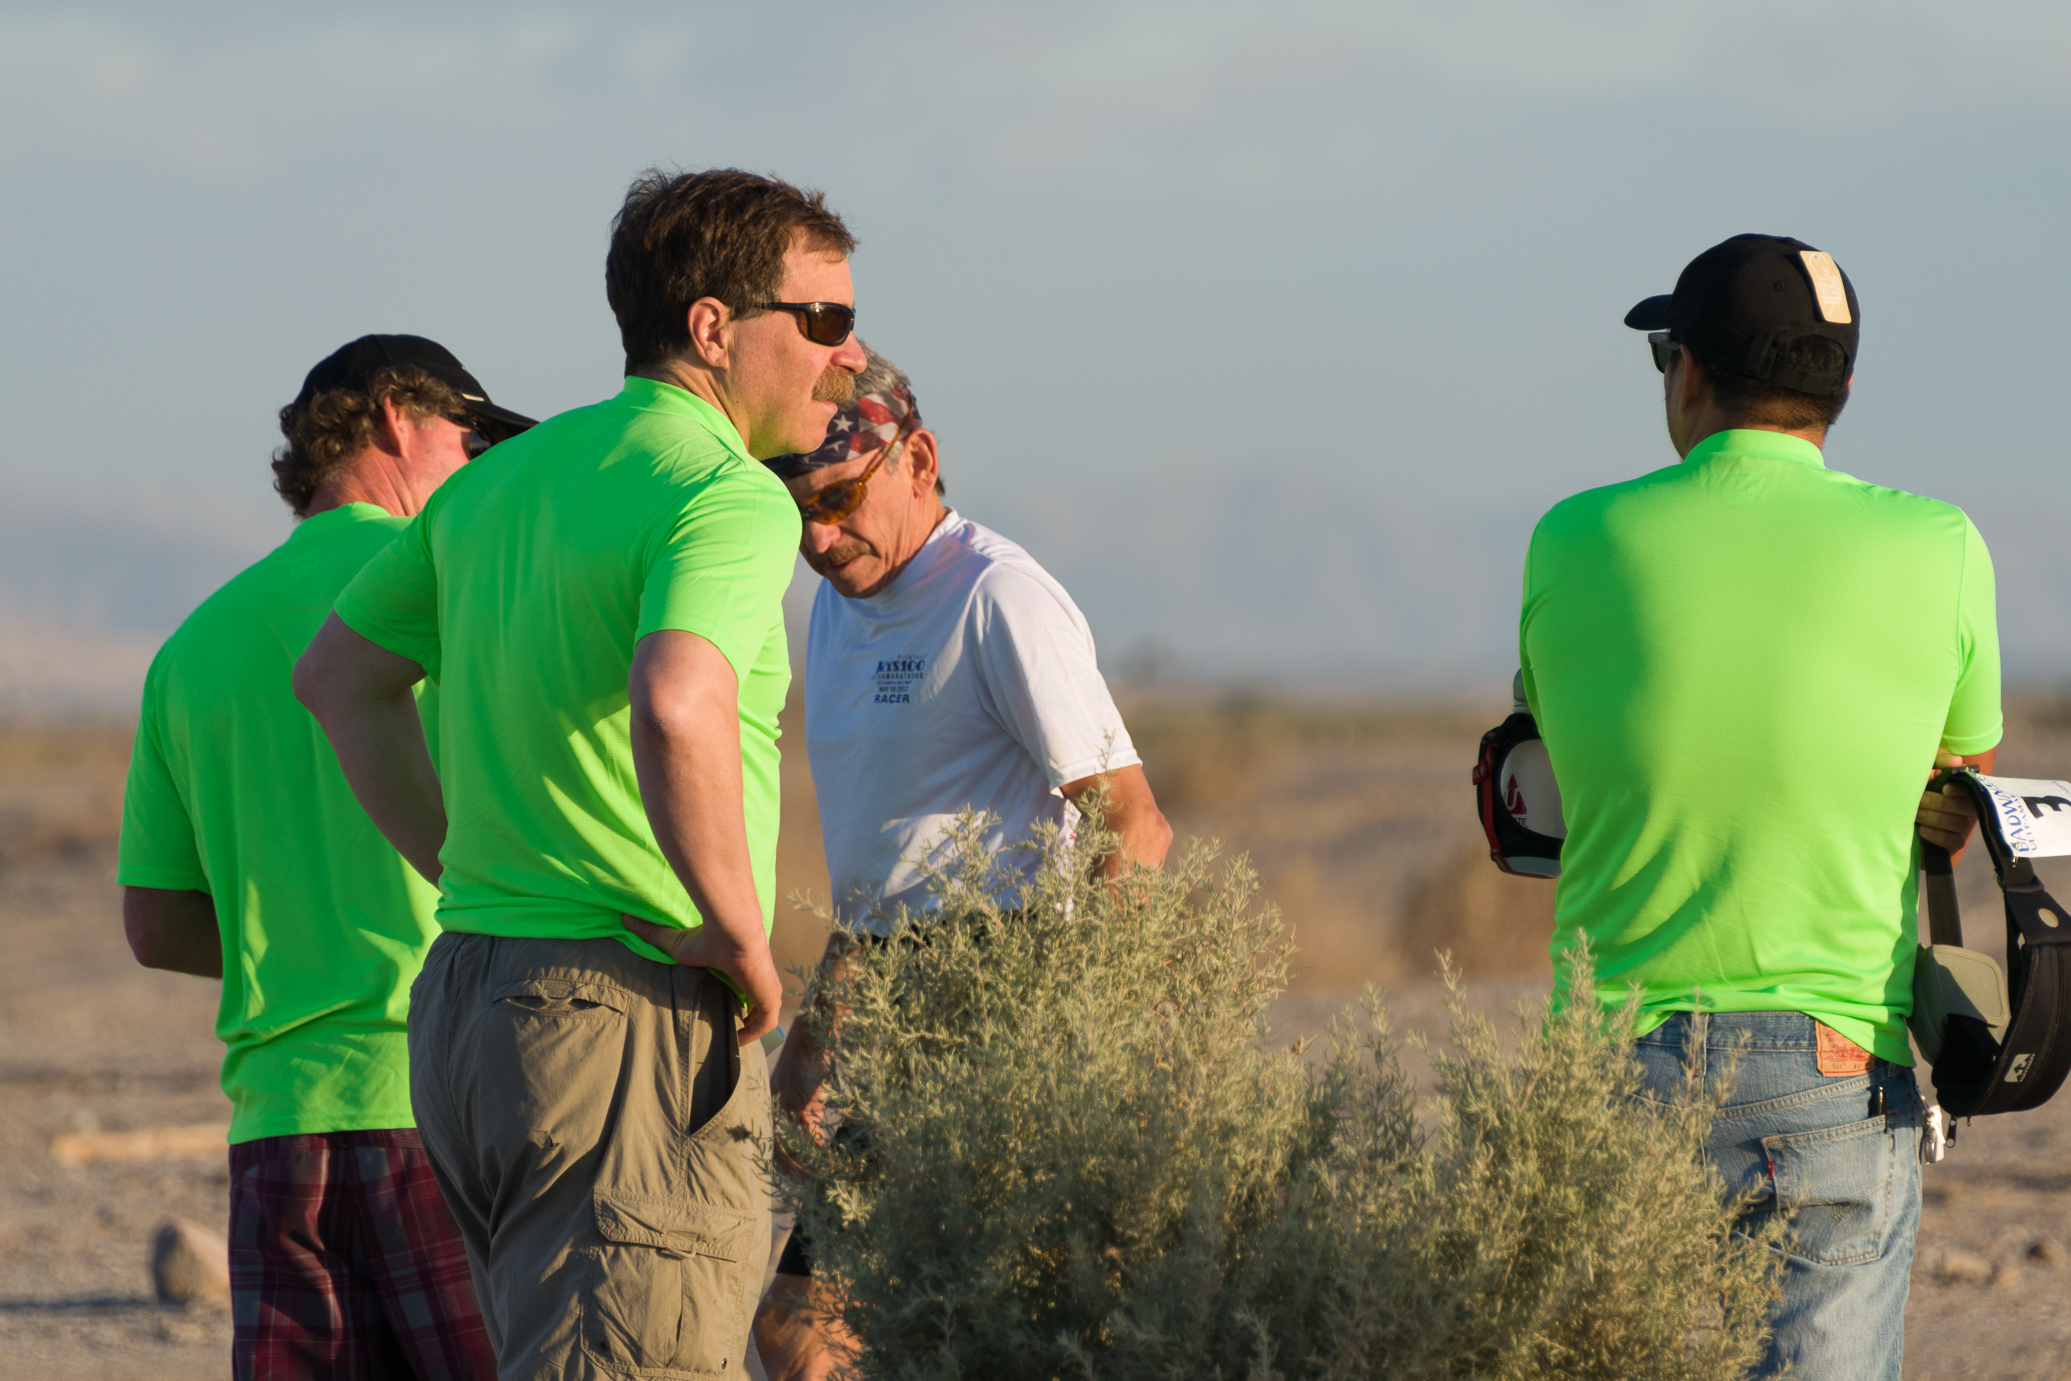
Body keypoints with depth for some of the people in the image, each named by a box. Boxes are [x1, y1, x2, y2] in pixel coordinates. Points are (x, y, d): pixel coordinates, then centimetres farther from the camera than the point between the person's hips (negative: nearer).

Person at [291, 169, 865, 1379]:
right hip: (632, 1012, -9)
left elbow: (338, 675, 24)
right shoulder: (729, 497, -13)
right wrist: (739, 932, -19)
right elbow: (674, 712, -32)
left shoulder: (507, 475, 15)